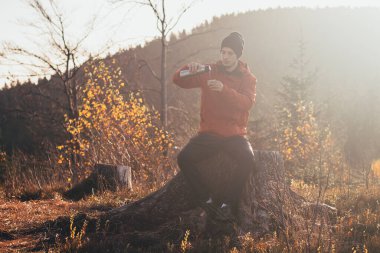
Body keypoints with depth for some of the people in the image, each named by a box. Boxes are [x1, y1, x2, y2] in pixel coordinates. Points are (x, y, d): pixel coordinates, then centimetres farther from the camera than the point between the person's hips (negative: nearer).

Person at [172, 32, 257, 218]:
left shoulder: (247, 78, 4)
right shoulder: (209, 72, 7)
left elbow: (247, 103, -15)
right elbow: (178, 80, 2)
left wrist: (224, 89, -30)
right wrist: (189, 69, -21)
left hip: (235, 134, -1)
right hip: (209, 133, 1)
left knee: (248, 160, -31)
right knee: (184, 158, -24)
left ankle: (229, 203, -16)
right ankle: (206, 200, -14)